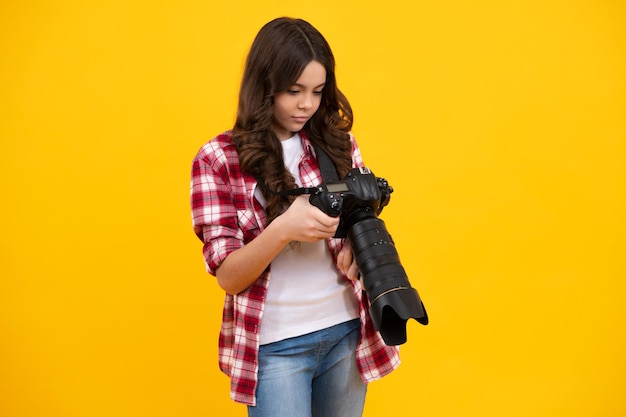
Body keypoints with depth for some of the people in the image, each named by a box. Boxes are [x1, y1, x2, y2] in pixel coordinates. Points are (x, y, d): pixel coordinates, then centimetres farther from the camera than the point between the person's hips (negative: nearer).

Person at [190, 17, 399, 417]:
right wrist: (283, 229, -28)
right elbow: (229, 276, -11)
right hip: (274, 346, -3)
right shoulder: (218, 159, -8)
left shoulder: (339, 141, 1)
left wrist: (359, 246, -13)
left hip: (347, 332, 4)